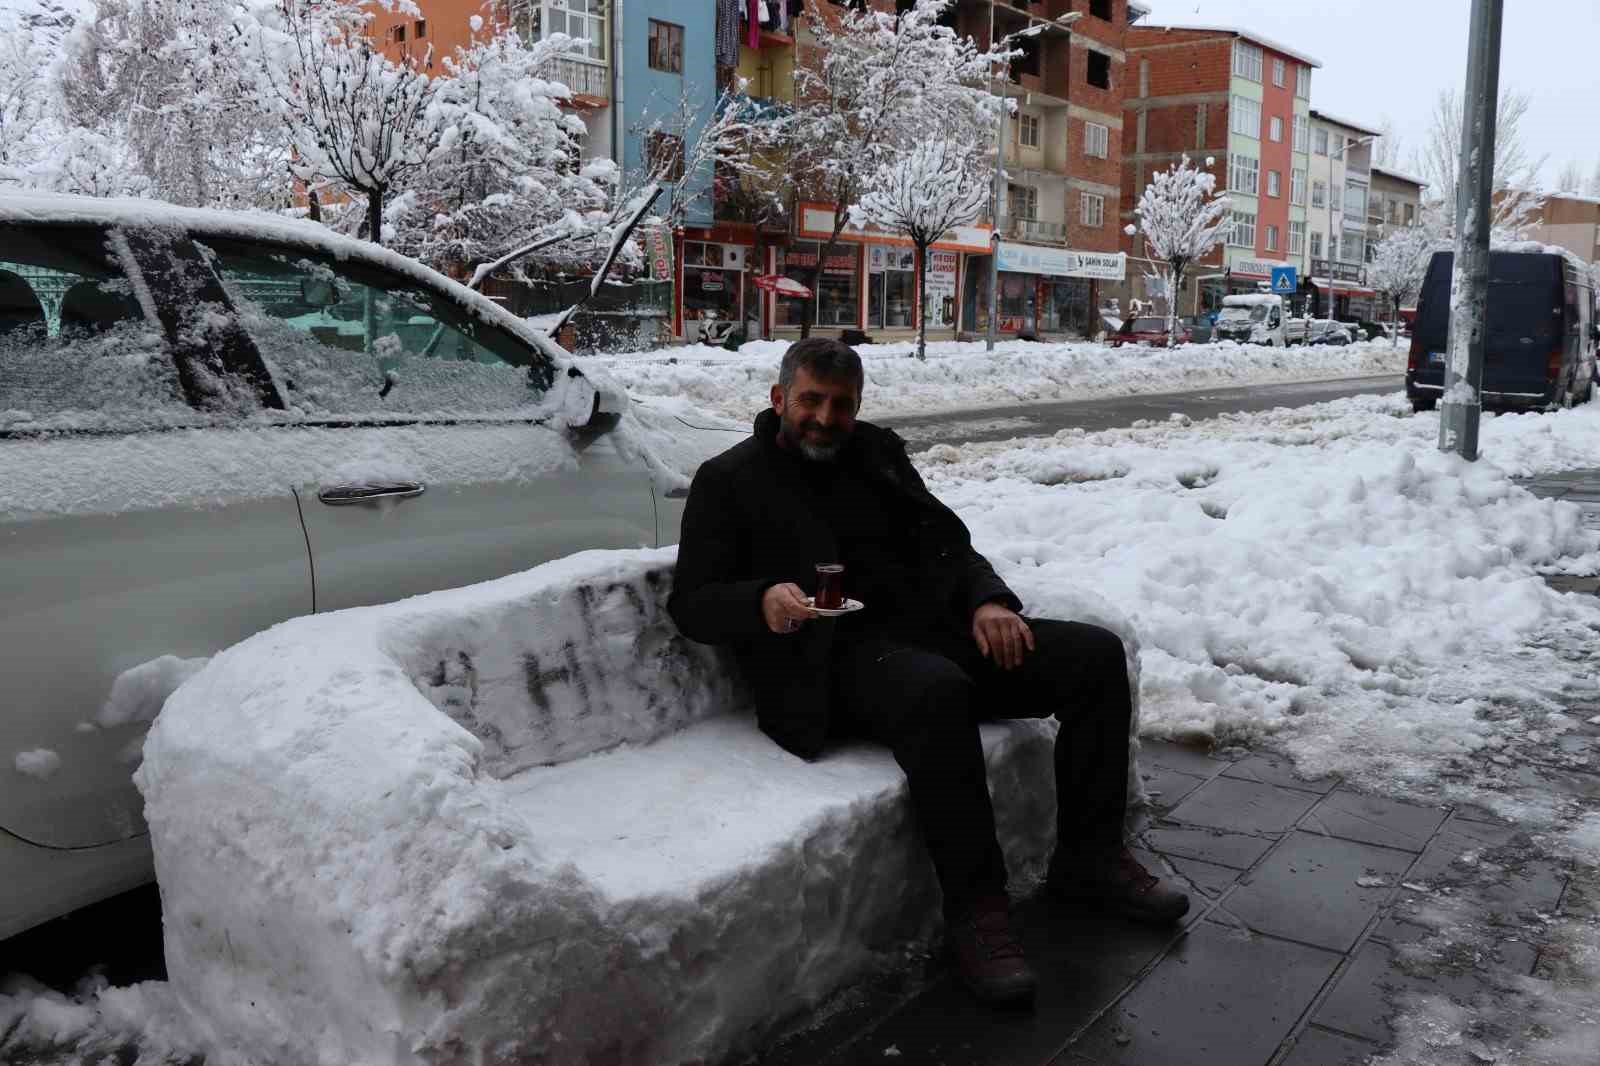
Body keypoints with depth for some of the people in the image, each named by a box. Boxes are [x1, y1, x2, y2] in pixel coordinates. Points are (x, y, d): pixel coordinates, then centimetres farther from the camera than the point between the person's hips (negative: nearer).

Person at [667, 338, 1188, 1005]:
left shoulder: (876, 451, 21)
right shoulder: (729, 480, 6)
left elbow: (948, 541, 18)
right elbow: (691, 604, -2)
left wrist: (987, 599, -4)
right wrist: (762, 601, -25)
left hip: (931, 625, 6)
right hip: (836, 656, -6)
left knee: (1096, 654, -10)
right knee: (937, 693, -39)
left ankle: (1089, 858, 2)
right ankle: (975, 908, -26)